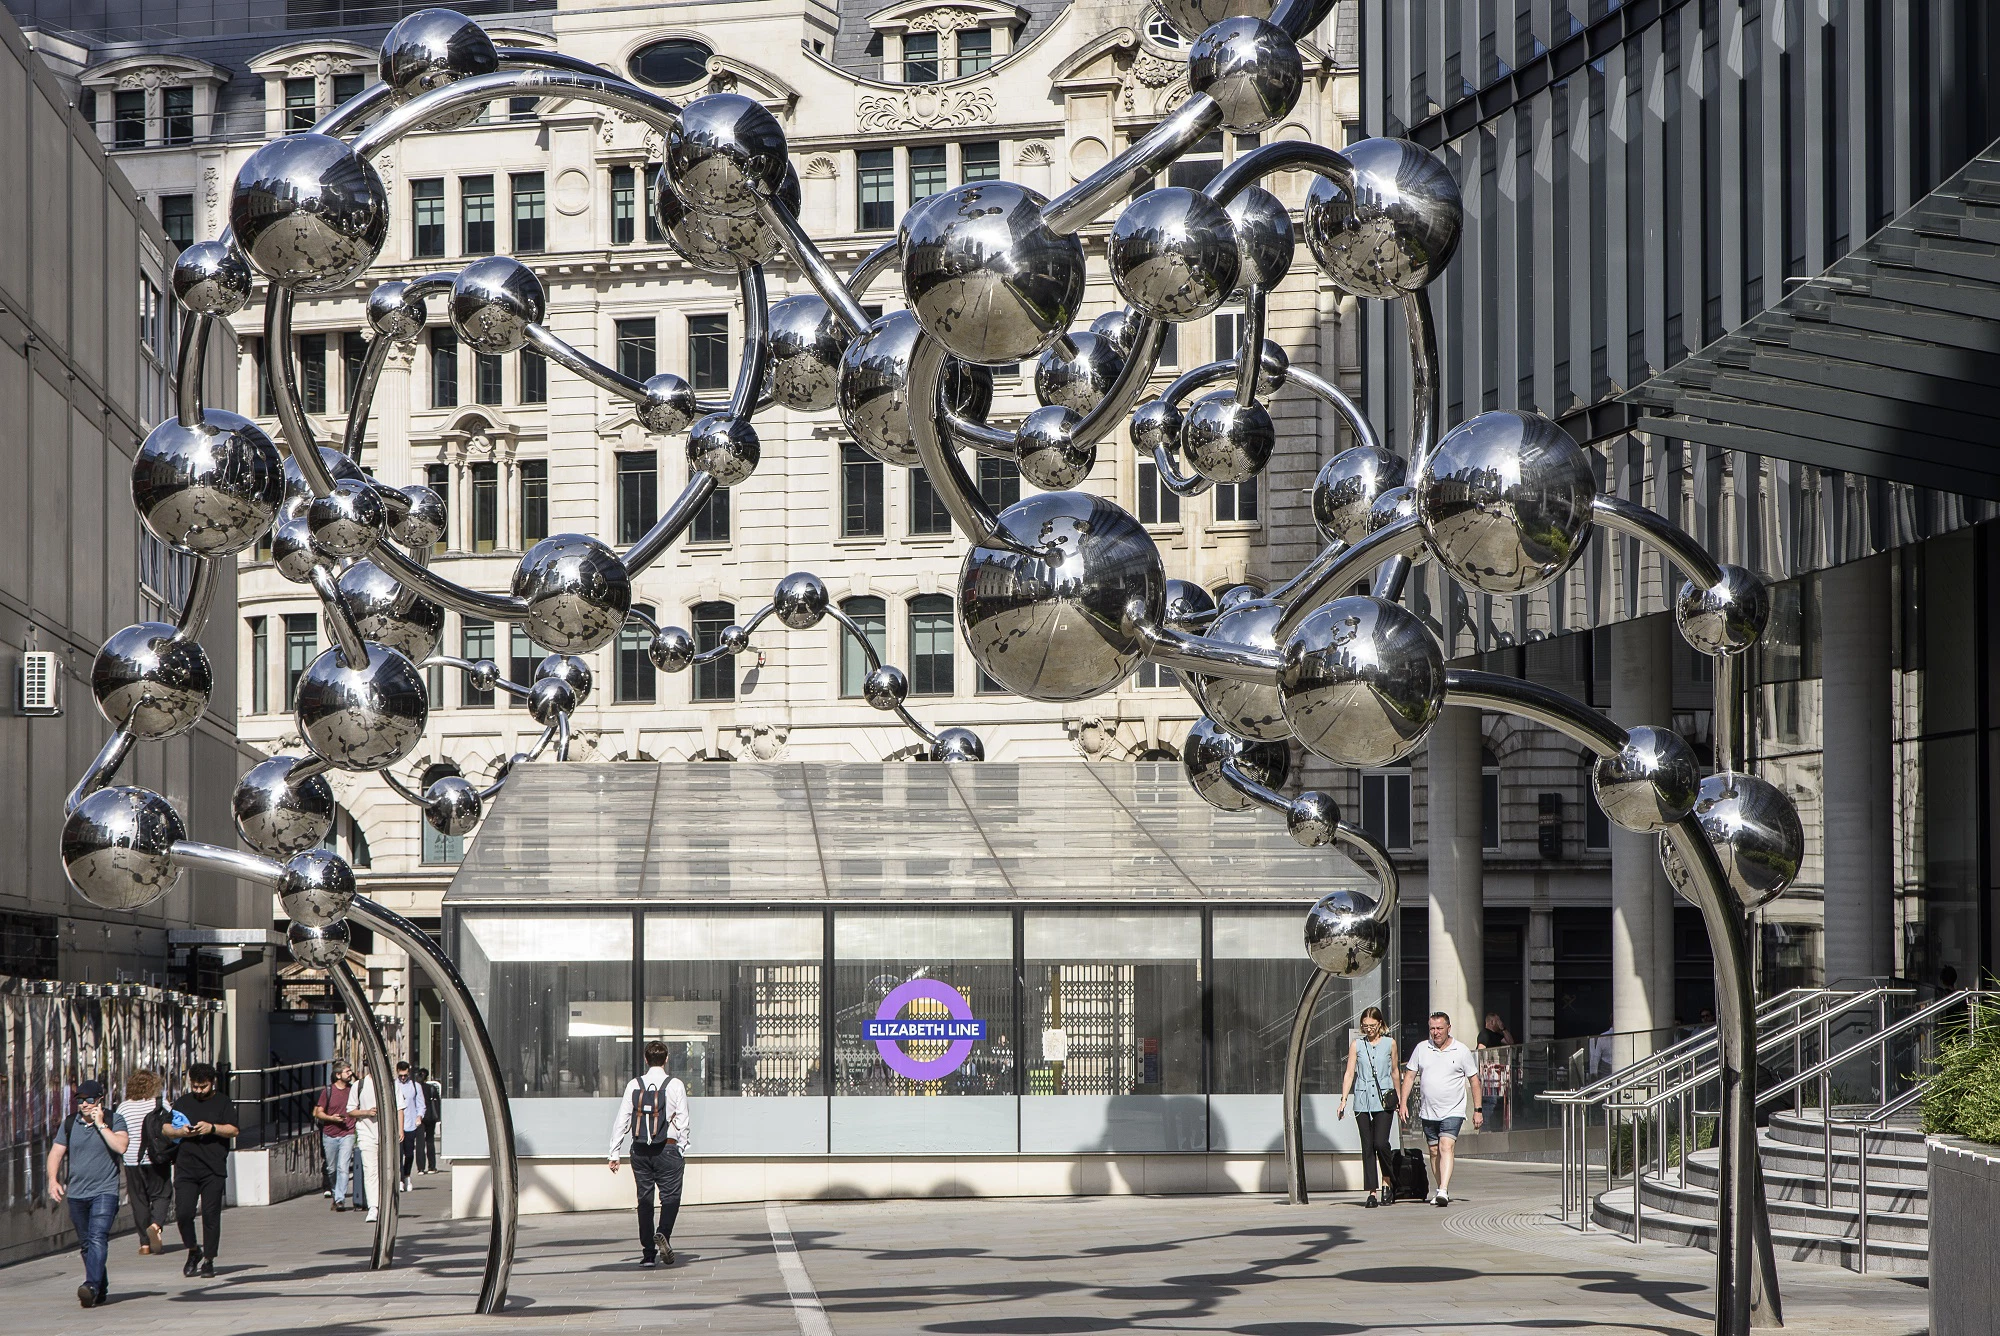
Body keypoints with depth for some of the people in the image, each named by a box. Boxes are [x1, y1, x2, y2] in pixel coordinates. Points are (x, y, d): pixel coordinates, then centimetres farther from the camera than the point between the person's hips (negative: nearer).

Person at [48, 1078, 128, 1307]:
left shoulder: (113, 1121, -2)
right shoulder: (69, 1124, 9)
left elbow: (121, 1146, -18)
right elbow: (56, 1154, 10)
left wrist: (101, 1125, -16)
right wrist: (53, 1180, -5)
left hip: (105, 1191, -5)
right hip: (76, 1193, 5)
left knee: (98, 1238, -20)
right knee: (85, 1244, 11)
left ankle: (92, 1286, -31)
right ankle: (101, 1288, 23)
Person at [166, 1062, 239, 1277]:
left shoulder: (222, 1102, 7)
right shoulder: (183, 1102, 15)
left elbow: (233, 1130, -2)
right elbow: (166, 1129, 15)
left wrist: (212, 1128, -17)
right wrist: (180, 1132, -6)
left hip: (213, 1168, -2)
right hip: (186, 1167, 2)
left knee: (210, 1214, -2)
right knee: (183, 1212, -8)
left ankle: (208, 1260, 7)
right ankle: (193, 1252, 14)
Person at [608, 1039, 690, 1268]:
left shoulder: (633, 1086, 4)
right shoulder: (675, 1085, -3)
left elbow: (622, 1121, 3)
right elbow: (682, 1121, -4)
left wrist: (615, 1153, 6)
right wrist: (682, 1150, 4)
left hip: (640, 1150, 3)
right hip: (667, 1149, -3)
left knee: (644, 1199, 8)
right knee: (670, 1195, 2)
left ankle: (648, 1253, 7)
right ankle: (663, 1234, -24)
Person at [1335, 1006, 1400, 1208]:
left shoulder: (1389, 1043, 6)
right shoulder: (1356, 1044, 6)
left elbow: (1394, 1072, 15)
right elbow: (1349, 1073, 4)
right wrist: (1343, 1100, -4)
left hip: (1383, 1100, -1)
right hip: (1362, 1101, 1)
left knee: (1380, 1143, -14)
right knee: (1367, 1147, 0)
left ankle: (1388, 1182, 8)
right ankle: (1372, 1192, 3)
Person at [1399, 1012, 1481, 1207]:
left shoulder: (1461, 1051, -1)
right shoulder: (1421, 1049, 6)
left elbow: (1474, 1080, 4)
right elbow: (1410, 1075, 10)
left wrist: (1477, 1110, 1)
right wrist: (1403, 1102, 0)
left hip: (1453, 1112, -4)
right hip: (1428, 1111, 4)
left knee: (1446, 1147, -19)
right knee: (1434, 1152, 10)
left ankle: (1443, 1191, -29)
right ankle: (1440, 1190, 23)